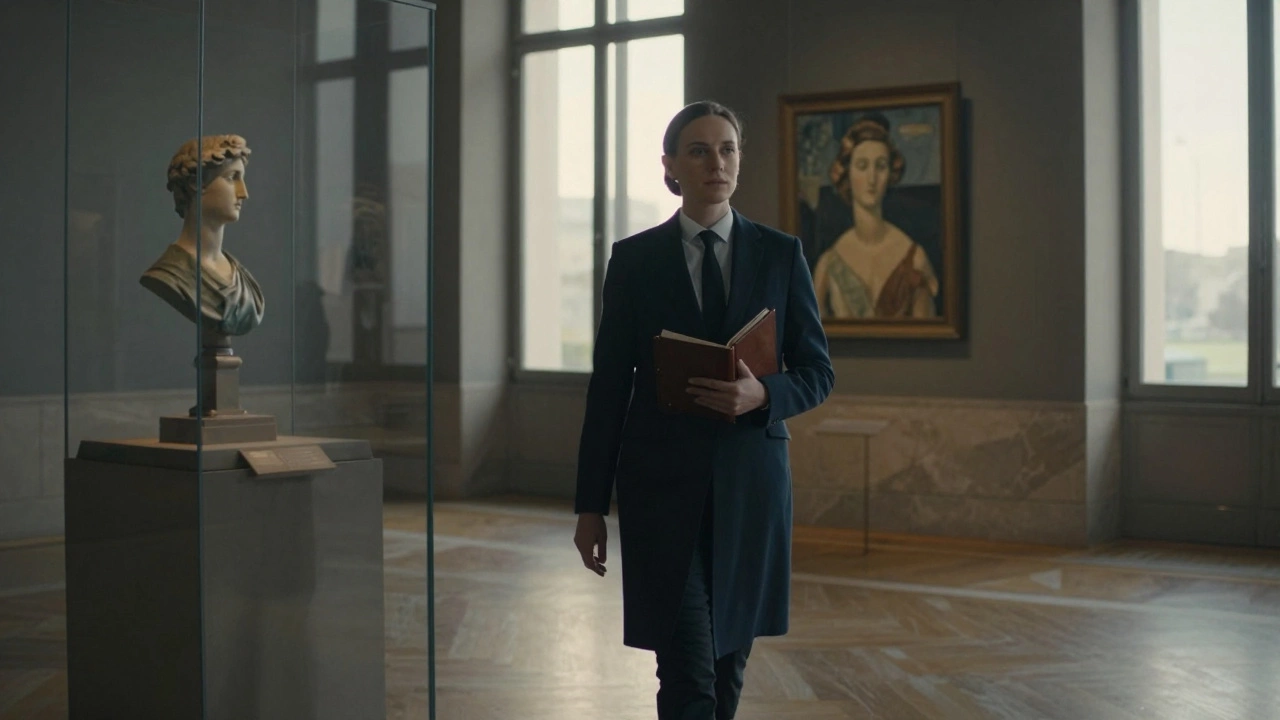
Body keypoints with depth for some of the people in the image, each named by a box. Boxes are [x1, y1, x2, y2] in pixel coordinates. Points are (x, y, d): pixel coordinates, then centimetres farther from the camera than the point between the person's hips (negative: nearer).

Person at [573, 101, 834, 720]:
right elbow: (608, 386, 3)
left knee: (728, 660, 13)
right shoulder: (634, 258, 2)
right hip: (663, 484, -2)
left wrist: (761, 396, -17)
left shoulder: (781, 254, 5)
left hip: (751, 483, 2)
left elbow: (817, 373, 6)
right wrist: (590, 504, 2)